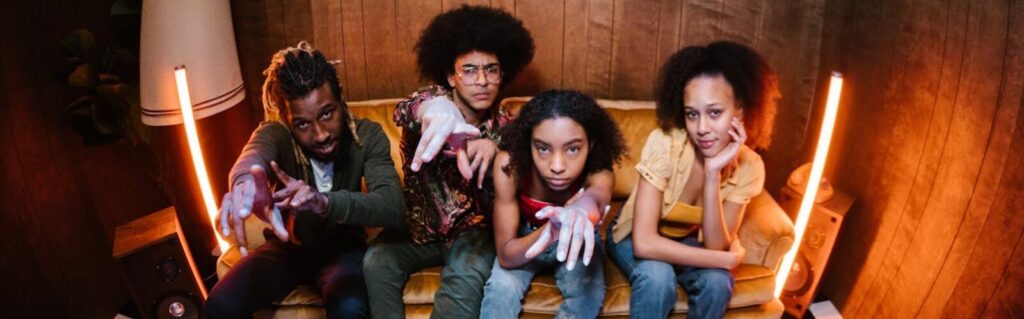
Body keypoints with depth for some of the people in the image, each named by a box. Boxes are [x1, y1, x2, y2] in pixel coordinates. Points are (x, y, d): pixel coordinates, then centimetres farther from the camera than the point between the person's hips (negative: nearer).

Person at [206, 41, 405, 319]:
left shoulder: (367, 136, -20)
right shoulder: (276, 133, -20)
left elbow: (393, 208, -35)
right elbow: (256, 151, -46)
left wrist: (325, 202, -55)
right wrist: (248, 178, -74)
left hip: (343, 246, -1)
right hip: (288, 245, 2)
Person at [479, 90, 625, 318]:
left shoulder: (598, 174, -32)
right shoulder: (509, 164, -32)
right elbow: (505, 256, -31)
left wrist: (584, 206, -83)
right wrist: (551, 231, -52)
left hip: (577, 241, 0)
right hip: (526, 237, 0)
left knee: (588, 293, -27)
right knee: (501, 287, -28)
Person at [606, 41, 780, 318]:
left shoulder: (749, 167, -19)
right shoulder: (664, 144, -31)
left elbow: (715, 246, -25)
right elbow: (645, 243, -35)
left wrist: (712, 174, -37)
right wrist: (728, 259, -29)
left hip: (689, 242, 3)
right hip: (636, 238, -3)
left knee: (717, 281, -26)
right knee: (657, 276, -33)